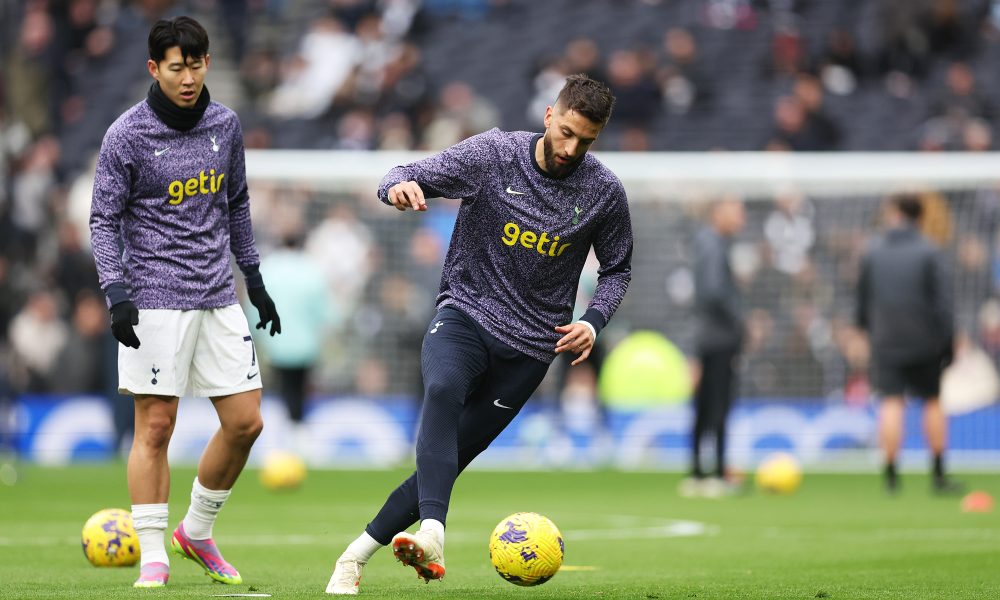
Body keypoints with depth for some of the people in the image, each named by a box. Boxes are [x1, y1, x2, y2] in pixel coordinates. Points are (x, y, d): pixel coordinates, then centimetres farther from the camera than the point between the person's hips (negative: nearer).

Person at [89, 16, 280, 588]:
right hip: (155, 299, -5)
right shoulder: (127, 135, -7)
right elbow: (105, 220, -5)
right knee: (155, 427, -7)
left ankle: (197, 531, 22)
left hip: (218, 295, 5)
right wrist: (116, 293, -16)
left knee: (246, 422, 3)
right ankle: (154, 558, -1)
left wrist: (255, 279, 20)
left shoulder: (226, 125, 7)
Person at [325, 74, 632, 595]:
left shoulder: (604, 193, -2)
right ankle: (432, 532, -49)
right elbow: (403, 180, -7)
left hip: (530, 346, 2)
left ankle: (359, 553, 10)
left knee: (450, 458, -2)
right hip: (465, 314, -2)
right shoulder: (493, 153, -7)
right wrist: (400, 186, -33)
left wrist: (593, 322, -5)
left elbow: (616, 269, 13)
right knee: (442, 391, -35)